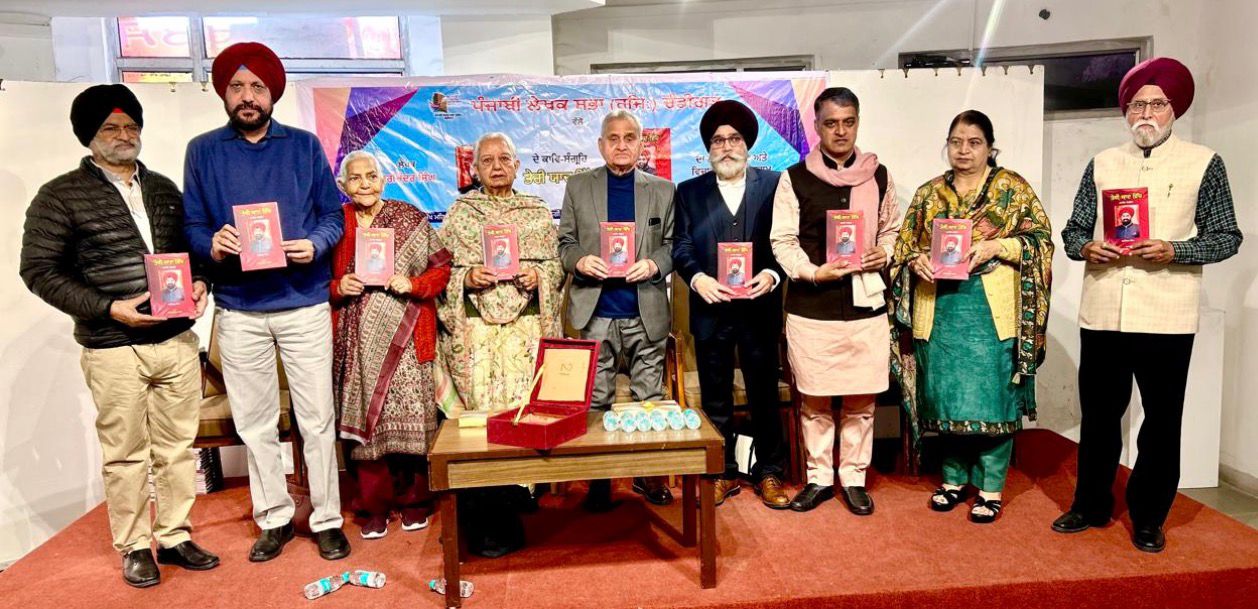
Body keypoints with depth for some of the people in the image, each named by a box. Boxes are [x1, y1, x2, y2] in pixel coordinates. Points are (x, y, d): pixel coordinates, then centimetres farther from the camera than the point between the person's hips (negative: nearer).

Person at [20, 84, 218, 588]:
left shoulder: (164, 189, 12)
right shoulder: (60, 196, -2)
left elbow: (191, 249, 19)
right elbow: (39, 270, -5)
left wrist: (198, 283, -2)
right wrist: (109, 309, -14)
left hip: (178, 341, 4)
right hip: (114, 350, -4)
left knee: (178, 447, 10)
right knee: (125, 454, 6)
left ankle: (175, 537, 24)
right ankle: (134, 547, 21)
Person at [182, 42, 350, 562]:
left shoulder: (304, 145, 5)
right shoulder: (203, 151, 6)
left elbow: (333, 215, 5)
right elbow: (191, 224, 5)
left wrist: (314, 245, -15)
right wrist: (211, 245, -17)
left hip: (305, 304, -1)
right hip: (238, 310, 1)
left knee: (317, 418, 3)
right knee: (254, 423, 10)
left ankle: (327, 519, 16)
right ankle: (274, 518, 25)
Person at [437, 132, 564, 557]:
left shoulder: (538, 212, 14)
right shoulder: (459, 212, 12)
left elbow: (556, 264, 13)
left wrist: (538, 276, -7)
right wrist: (466, 277, -9)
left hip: (526, 326, 1)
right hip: (473, 328, -1)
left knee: (523, 408, -6)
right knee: (479, 412, -6)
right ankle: (491, 525, 6)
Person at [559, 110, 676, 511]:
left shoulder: (663, 190, 8)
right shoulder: (578, 186, 7)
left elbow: (672, 244, 8)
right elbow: (565, 242, 8)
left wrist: (654, 265, -12)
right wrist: (580, 261, -13)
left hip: (646, 312, 1)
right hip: (595, 312, 0)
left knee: (650, 399, 8)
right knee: (596, 401, 6)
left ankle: (649, 475, 23)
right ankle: (598, 481, 19)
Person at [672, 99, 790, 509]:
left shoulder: (773, 184, 5)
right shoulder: (689, 191, 9)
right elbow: (681, 246, 3)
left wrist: (772, 274, -16)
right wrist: (697, 277, -15)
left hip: (760, 306, -1)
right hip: (710, 307, 1)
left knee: (765, 394, 7)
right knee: (715, 398, 9)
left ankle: (769, 472, 21)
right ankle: (723, 473, 22)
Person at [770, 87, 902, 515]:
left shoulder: (878, 175, 9)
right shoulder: (795, 178, 0)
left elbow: (891, 229, 19)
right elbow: (782, 240, -2)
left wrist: (885, 253, -2)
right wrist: (813, 272, -17)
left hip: (867, 305, 2)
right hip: (810, 308, -2)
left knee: (861, 400, 9)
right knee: (814, 400, 8)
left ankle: (854, 478, 25)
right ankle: (819, 478, 24)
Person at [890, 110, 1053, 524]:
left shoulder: (1013, 188, 4)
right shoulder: (928, 194, 12)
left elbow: (1041, 238, -1)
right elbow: (904, 246, 12)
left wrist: (996, 246, -16)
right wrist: (916, 261, -9)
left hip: (993, 310, -3)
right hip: (940, 309, 3)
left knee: (993, 395, -1)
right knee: (945, 394, 8)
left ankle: (991, 487, 12)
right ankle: (954, 477, 23)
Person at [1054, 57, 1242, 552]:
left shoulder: (1203, 163, 2)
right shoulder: (1102, 164, 10)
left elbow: (1227, 237, 0)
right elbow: (1072, 230, 11)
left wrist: (1172, 251, -17)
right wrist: (1086, 247, -11)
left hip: (1165, 318, -2)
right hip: (1101, 314, 3)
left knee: (1162, 422, 7)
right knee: (1098, 416, 12)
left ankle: (1149, 519, 22)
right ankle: (1091, 505, 27)